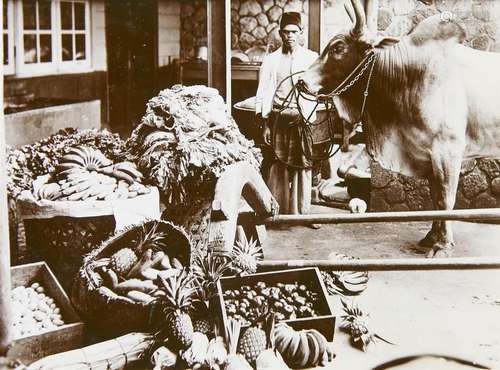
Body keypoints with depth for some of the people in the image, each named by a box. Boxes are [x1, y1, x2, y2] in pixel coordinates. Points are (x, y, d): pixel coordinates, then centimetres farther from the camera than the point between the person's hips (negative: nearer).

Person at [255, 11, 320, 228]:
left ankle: (302, 211, 9)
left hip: (305, 119, 0)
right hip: (279, 119, 0)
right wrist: (265, 124, -1)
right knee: (279, 166, 1)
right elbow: (263, 94, 6)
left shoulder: (312, 58, 8)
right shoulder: (271, 60, 9)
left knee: (304, 165, 1)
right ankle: (276, 211, 8)